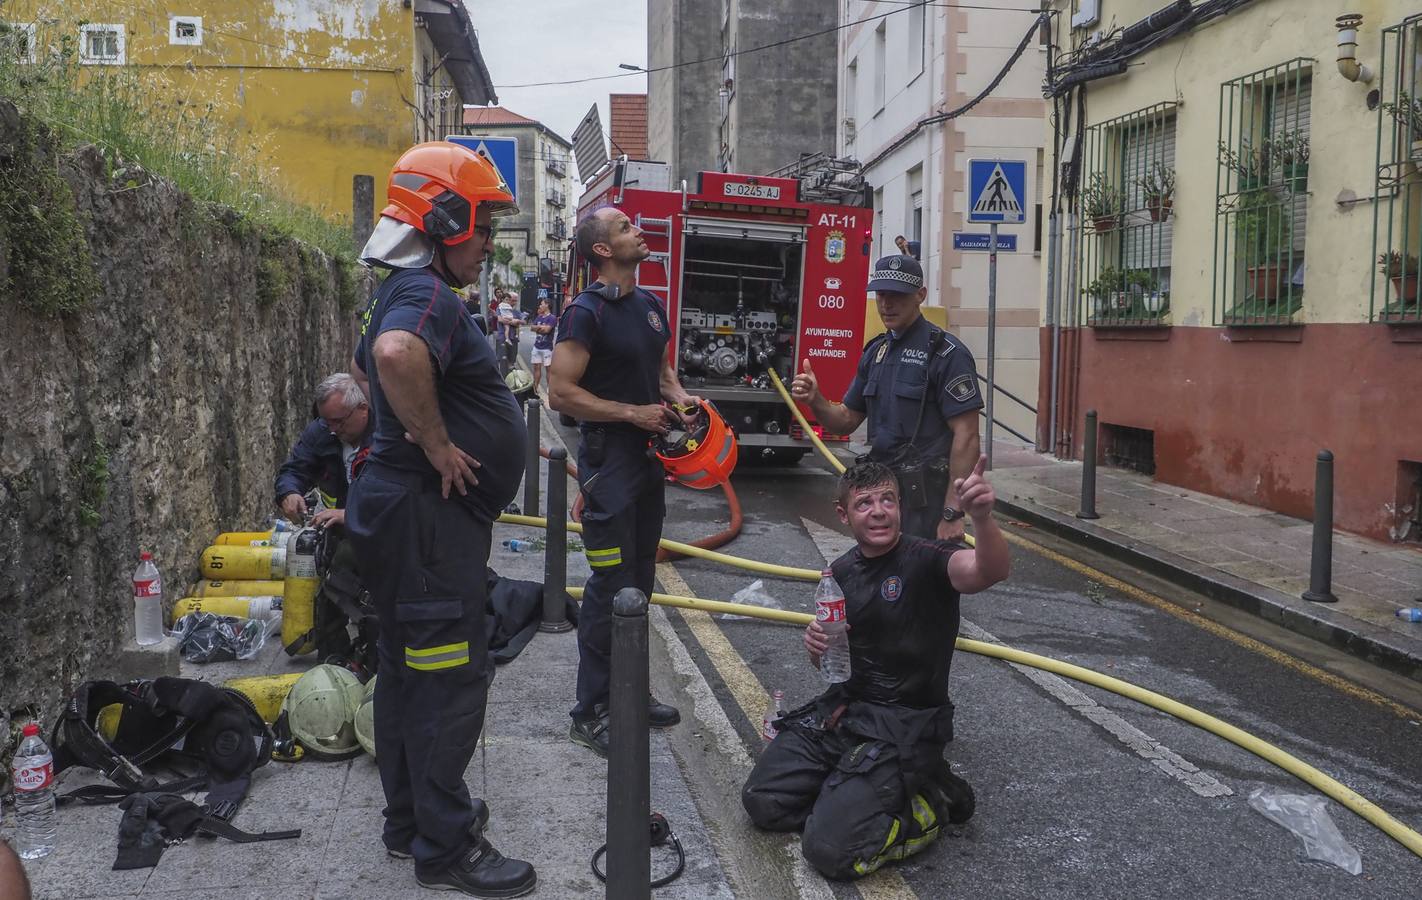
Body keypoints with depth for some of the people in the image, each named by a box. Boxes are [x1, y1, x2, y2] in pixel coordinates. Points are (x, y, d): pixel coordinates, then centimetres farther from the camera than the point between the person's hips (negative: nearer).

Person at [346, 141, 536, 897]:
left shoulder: (404, 292, 15)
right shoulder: (429, 297, -19)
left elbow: (373, 359, 33)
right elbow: (396, 354, -41)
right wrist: (436, 443, -28)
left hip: (409, 512, 11)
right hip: (429, 515, -11)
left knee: (409, 670, 17)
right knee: (451, 678, -3)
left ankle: (410, 818, 30)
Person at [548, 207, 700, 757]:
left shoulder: (650, 305, 11)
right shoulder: (587, 312, -14)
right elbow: (561, 392, -19)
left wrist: (678, 397, 3)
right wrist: (633, 413, -18)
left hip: (649, 458, 8)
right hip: (608, 459, -8)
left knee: (640, 581, 15)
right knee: (611, 587, -5)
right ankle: (590, 713, 5)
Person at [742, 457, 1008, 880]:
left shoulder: (927, 560, -15)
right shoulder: (841, 572, 5)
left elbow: (991, 572, -38)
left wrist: (983, 518, -58)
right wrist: (816, 645, -8)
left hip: (905, 725, -6)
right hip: (842, 709, 7)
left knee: (831, 850, -18)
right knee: (762, 803, -2)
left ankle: (930, 802, 6)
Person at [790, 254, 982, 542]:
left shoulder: (946, 353, -12)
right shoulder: (875, 351, 11)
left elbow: (966, 436, -16)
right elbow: (847, 419, 15)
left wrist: (953, 513, -20)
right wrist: (815, 400, -7)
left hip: (925, 501, -7)